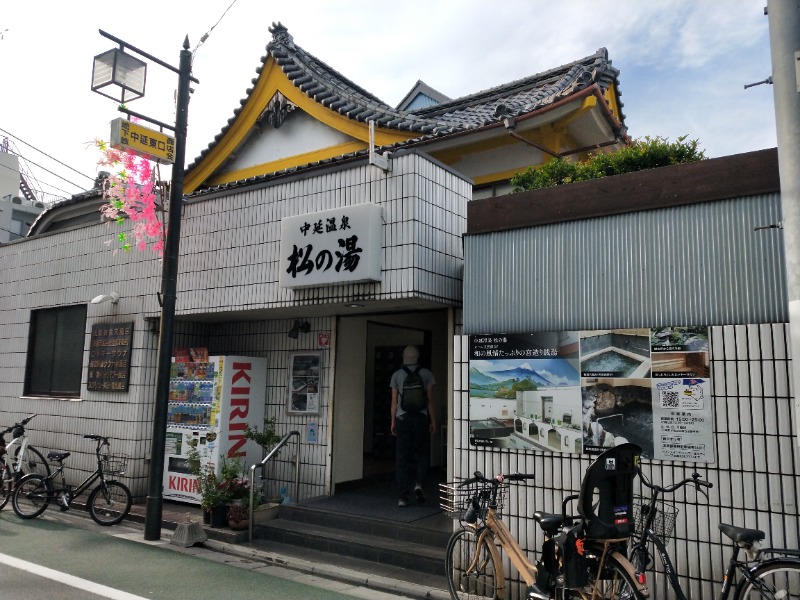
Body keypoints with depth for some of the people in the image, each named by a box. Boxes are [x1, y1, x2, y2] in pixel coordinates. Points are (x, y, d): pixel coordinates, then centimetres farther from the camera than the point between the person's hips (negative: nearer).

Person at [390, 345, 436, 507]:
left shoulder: (397, 375, 5)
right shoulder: (426, 374, 2)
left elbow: (394, 401, 4)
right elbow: (430, 400, 0)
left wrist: (393, 422, 10)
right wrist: (433, 421, 4)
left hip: (402, 419, 1)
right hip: (421, 418, -1)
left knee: (402, 459, 4)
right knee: (423, 453, 17)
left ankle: (403, 497, 3)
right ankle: (419, 483, -5)